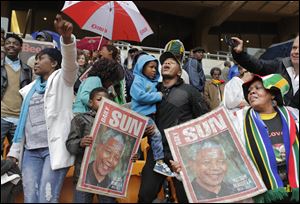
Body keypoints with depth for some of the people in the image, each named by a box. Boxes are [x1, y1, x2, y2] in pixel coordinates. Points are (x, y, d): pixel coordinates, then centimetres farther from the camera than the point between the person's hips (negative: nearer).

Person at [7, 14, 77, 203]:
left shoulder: (61, 78, 4)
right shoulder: (30, 88, 21)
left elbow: (70, 62, -19)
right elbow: (24, 120, 20)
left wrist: (67, 38, -38)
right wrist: (14, 150, 16)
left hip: (55, 148, -6)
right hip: (30, 150, 6)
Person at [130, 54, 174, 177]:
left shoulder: (154, 81, 18)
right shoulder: (138, 80, -5)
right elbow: (140, 96, -21)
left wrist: (160, 95, 6)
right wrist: (158, 96, -14)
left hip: (151, 113, 9)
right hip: (142, 114, -9)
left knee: (153, 137, 12)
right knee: (156, 134, -20)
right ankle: (160, 162, -16)